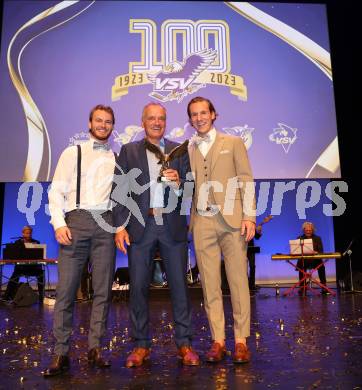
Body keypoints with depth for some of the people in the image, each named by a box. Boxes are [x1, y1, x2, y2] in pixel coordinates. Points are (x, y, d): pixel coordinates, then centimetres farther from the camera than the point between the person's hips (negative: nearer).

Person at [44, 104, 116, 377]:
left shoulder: (117, 158, 16)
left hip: (106, 224, 2)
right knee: (66, 288, -4)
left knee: (103, 289, 2)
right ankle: (61, 353, 5)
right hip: (76, 221, -1)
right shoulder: (72, 153, 12)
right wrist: (59, 223, -8)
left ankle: (95, 349, 12)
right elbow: (56, 191, 5)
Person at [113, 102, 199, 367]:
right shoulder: (128, 151, 9)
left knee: (179, 285, 3)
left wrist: (178, 183, -15)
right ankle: (141, 345, 17)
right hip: (140, 225, 0)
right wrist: (120, 226, -5)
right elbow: (120, 190, 3)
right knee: (138, 286, 4)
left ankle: (184, 343, 14)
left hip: (172, 225, 0)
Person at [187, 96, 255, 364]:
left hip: (231, 220, -2)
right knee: (210, 284, 3)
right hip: (202, 223, 2)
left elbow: (246, 180, 4)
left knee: (238, 280, -1)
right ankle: (218, 341, 12)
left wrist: (249, 217, -6)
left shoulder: (233, 143, 11)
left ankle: (241, 341, 8)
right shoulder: (187, 151, 16)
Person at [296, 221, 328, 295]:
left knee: (321, 266, -31)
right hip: (303, 260, -1)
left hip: (315, 260, 1)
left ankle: (324, 287, -19)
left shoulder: (317, 238, 11)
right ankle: (302, 287, -22)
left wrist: (316, 252, -23)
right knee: (301, 266, -34)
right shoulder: (299, 238, 10)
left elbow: (321, 251, 1)